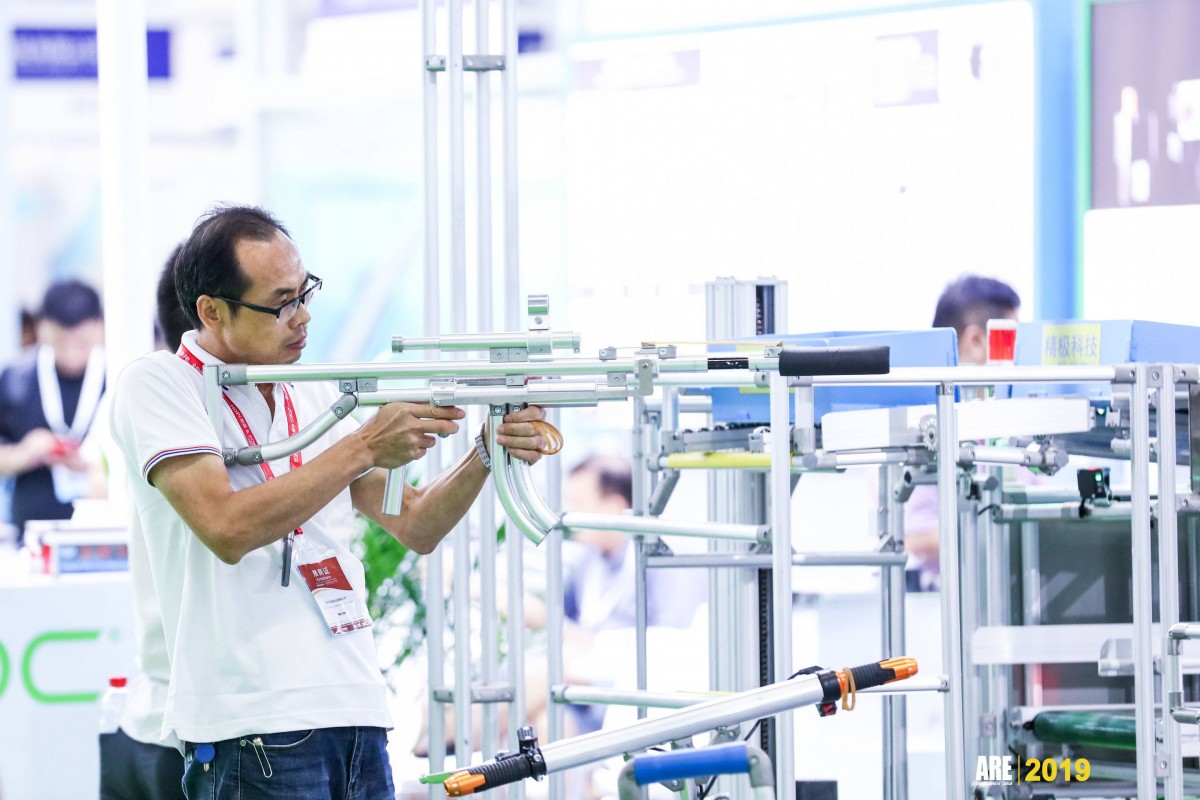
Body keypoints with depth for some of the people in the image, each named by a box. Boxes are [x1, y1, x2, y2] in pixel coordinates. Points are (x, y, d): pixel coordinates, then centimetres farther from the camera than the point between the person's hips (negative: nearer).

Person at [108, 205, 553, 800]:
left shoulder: (313, 396, 17)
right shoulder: (157, 386, -3)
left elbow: (414, 526, 18)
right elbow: (227, 527, -18)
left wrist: (485, 456, 0)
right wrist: (364, 447, -15)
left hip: (359, 713, 7)